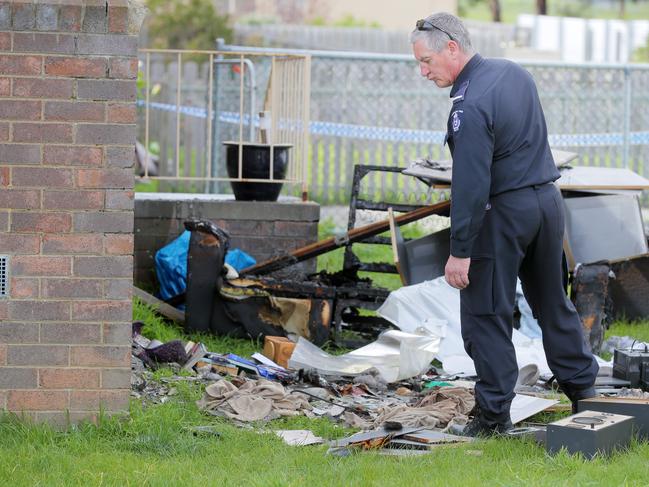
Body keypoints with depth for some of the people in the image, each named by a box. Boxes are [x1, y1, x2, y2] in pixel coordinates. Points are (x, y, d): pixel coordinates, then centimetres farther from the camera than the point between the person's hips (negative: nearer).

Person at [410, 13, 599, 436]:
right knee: (553, 303, 19)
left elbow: (470, 184, -23)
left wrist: (460, 251, -20)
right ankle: (583, 389, 24)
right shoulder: (514, 72, 5)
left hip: (504, 212, -8)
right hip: (549, 199, 8)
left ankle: (494, 413, 2)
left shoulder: (470, 107, -22)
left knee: (486, 313, 1)